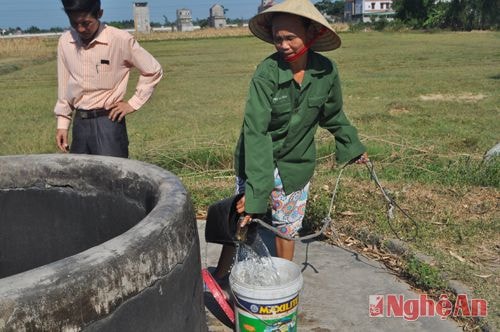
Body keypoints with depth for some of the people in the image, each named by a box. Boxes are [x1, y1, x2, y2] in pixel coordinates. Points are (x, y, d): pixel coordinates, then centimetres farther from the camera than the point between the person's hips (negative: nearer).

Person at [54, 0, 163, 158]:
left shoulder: (121, 40, -12)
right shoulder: (65, 42, 3)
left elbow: (153, 71, -2)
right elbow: (64, 86, 12)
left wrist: (133, 104, -4)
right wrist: (62, 124, 10)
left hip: (108, 122, -5)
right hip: (80, 123, 5)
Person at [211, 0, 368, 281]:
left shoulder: (326, 71, -11)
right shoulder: (267, 72, -23)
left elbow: (333, 116, 8)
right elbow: (255, 132, -27)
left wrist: (354, 147, 16)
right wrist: (255, 188, -32)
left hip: (296, 164, 3)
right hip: (257, 161, -2)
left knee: (288, 228, 14)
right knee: (242, 222, 8)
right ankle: (220, 276, 31)